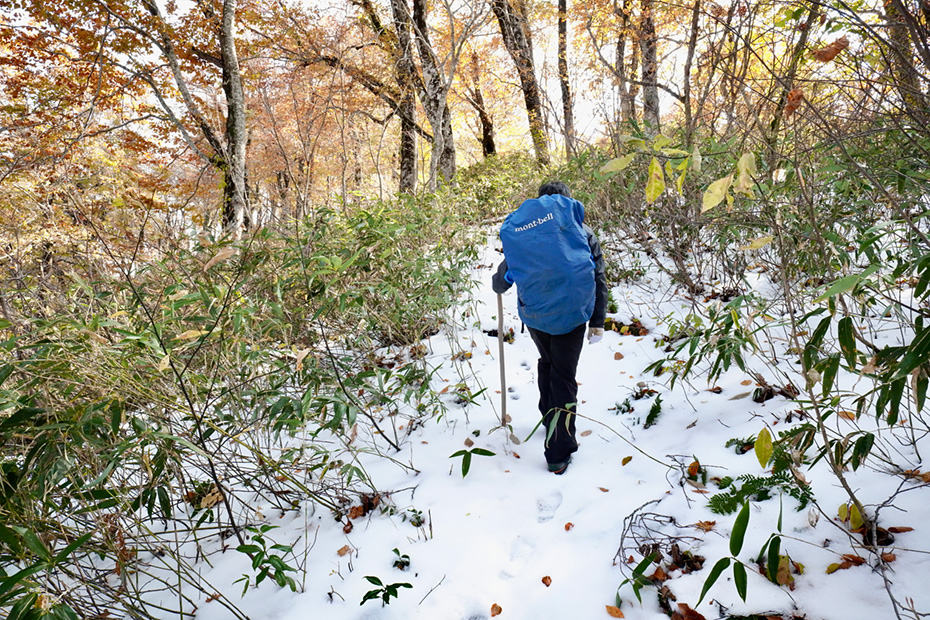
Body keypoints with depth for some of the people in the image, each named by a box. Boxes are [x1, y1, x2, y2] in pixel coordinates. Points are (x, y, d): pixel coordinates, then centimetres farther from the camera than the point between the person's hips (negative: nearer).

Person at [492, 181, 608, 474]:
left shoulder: (523, 230, 5)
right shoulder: (584, 233, 4)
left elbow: (502, 280, 7)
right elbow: (598, 280, 2)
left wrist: (498, 284, 32)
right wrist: (597, 323, 7)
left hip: (534, 313, 2)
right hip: (571, 315, -1)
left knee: (546, 363, 27)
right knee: (563, 376, 6)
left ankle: (549, 421, 40)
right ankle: (559, 453, 7)